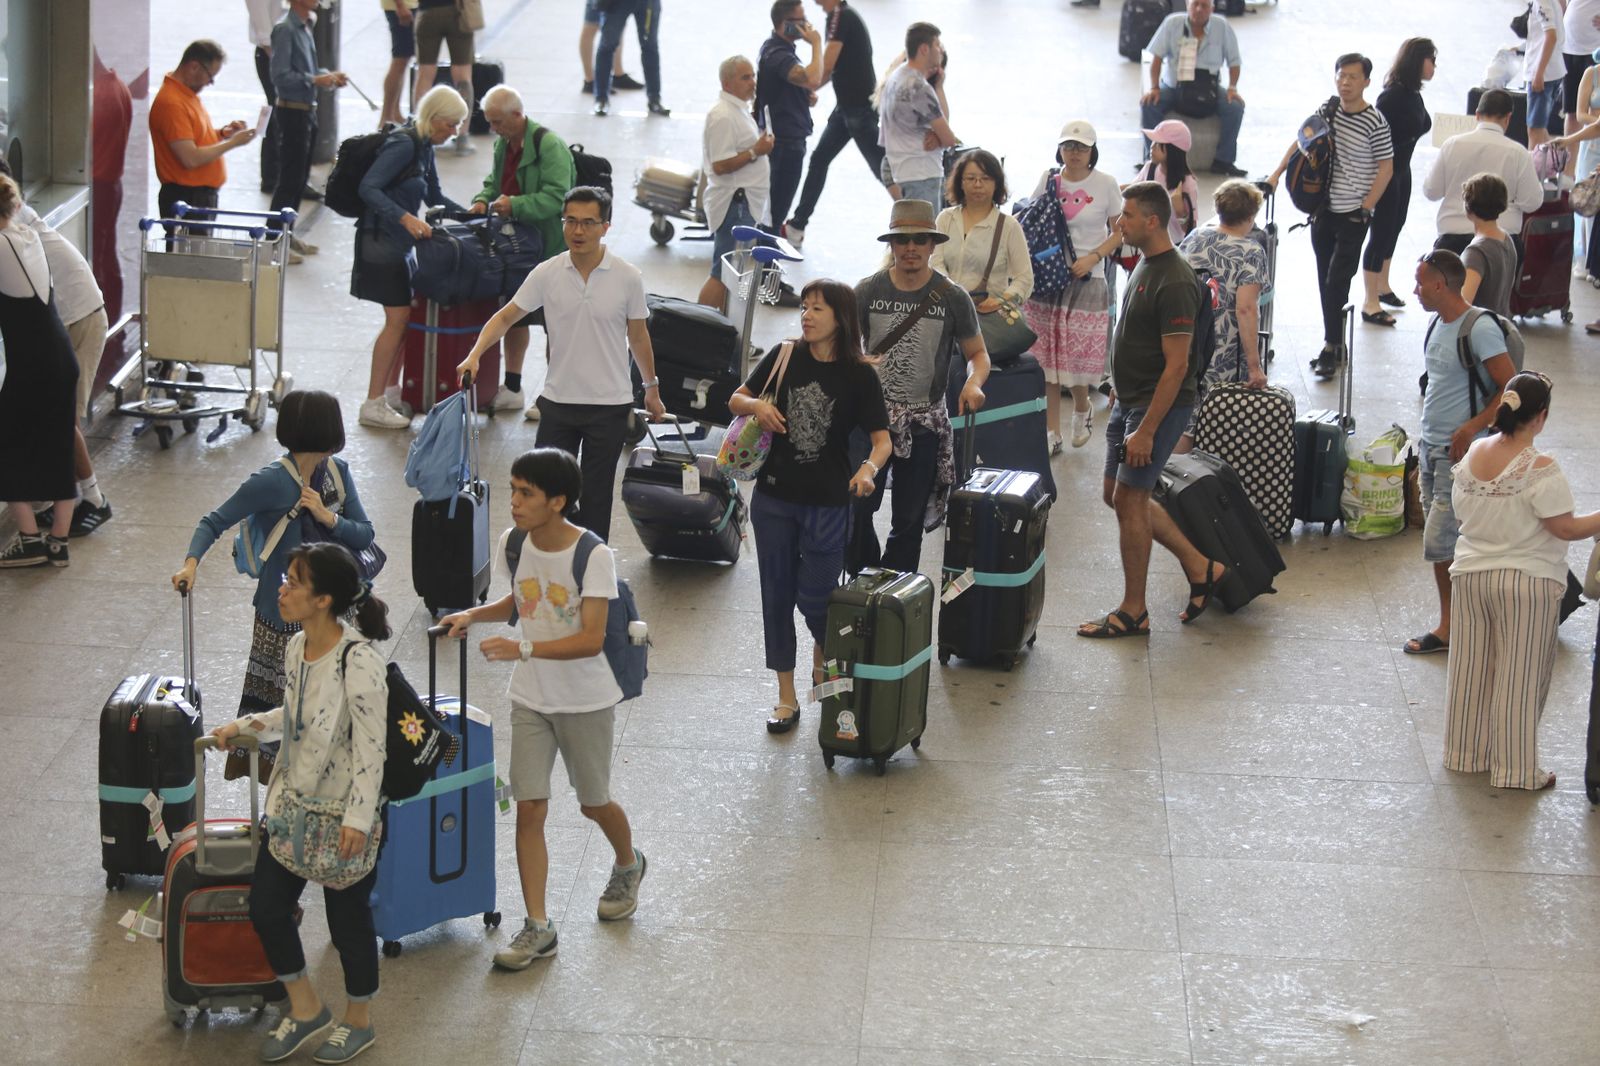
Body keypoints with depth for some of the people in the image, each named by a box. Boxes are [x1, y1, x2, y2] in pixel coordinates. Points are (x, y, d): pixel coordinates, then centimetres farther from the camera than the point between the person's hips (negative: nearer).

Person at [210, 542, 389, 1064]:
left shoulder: (359, 660, -24)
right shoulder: (296, 647, 1)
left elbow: (371, 746, -22)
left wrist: (358, 819, -23)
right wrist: (243, 727, 8)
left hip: (343, 811, -8)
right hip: (292, 800, 8)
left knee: (348, 916, 9)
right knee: (266, 907, 9)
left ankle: (359, 1021, 31)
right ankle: (305, 1010, 30)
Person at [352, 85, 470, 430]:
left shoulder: (425, 148, 11)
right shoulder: (403, 145, -18)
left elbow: (433, 196, 23)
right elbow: (368, 188, -26)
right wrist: (405, 217, -36)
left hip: (402, 243, 10)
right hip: (382, 242, -10)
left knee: (405, 316, 12)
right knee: (398, 317, -11)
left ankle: (391, 392, 22)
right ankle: (373, 404, -8)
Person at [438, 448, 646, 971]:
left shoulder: (593, 555, -22)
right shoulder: (512, 544, -5)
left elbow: (591, 639, -26)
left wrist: (524, 648, -36)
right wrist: (473, 615, -3)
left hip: (586, 701, -4)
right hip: (530, 699, 4)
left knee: (593, 802, 13)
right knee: (529, 808, -3)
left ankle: (628, 864, 46)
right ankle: (538, 927, 3)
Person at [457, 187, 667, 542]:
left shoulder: (627, 277, -6)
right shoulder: (547, 274, -4)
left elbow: (637, 336, 5)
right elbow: (506, 317, 1)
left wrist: (651, 387, 12)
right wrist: (475, 355, -14)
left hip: (609, 405, -1)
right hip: (559, 401, 2)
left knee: (596, 496, 6)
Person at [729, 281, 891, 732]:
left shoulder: (858, 374, -7)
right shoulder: (784, 357, -1)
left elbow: (882, 439, -7)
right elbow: (736, 399, 8)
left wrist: (869, 468, -28)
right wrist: (756, 406, -14)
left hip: (828, 503, -2)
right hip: (774, 496, 2)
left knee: (814, 595, 1)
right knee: (777, 593, 7)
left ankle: (823, 653, 36)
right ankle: (786, 695, 18)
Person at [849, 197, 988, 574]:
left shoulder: (953, 298, -2)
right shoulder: (868, 291, 0)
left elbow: (977, 353, 7)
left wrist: (974, 382, -16)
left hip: (925, 424, 0)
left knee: (909, 521, 7)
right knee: (855, 508, -8)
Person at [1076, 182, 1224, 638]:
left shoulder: (1174, 283, -23)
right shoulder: (1145, 264, 8)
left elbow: (1176, 365, -23)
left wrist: (1146, 430, -24)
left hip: (1159, 405, -10)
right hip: (1129, 401, 10)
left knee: (1129, 499, -3)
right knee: (1117, 494, 15)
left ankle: (1133, 612, 9)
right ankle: (1201, 567, 24)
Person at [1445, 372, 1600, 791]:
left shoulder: (1474, 454, -2)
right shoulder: (1540, 469, -21)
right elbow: (1566, 528, -18)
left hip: (1470, 576, 6)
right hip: (1525, 583, -6)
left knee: (1472, 670, 17)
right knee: (1519, 677, 4)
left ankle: (1465, 754, 28)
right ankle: (1515, 769, 11)